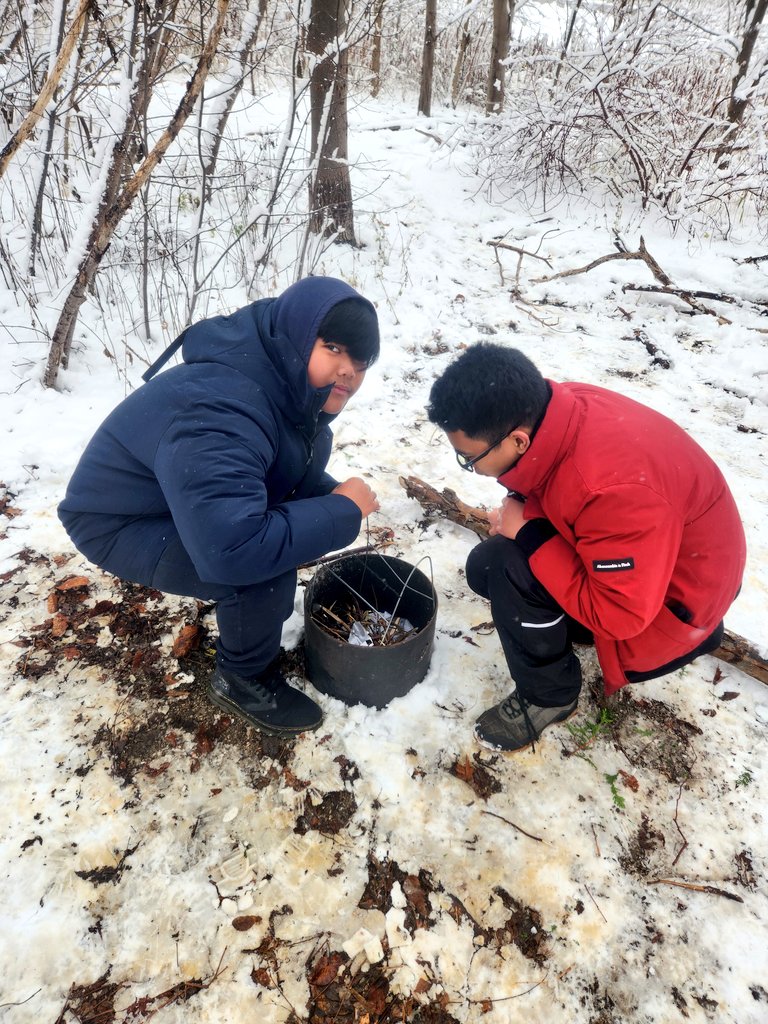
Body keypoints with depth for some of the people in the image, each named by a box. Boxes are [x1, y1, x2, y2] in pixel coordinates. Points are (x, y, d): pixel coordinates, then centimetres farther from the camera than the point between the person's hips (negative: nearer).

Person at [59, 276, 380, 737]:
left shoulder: (292, 386, -8)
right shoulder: (221, 415, -38)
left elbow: (301, 468, 9)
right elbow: (232, 552, -47)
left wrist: (336, 497, -13)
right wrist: (342, 512, -34)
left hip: (190, 497, 9)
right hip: (120, 522, -9)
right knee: (264, 566, -30)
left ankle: (254, 623, 20)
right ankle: (242, 679, 0)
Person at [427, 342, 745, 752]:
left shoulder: (612, 489, -39)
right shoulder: (552, 408, -15)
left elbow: (621, 615, -30)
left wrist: (529, 536, -27)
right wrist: (521, 516, -13)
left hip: (672, 594, -8)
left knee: (507, 569, -28)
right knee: (485, 566, 6)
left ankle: (547, 696, 0)